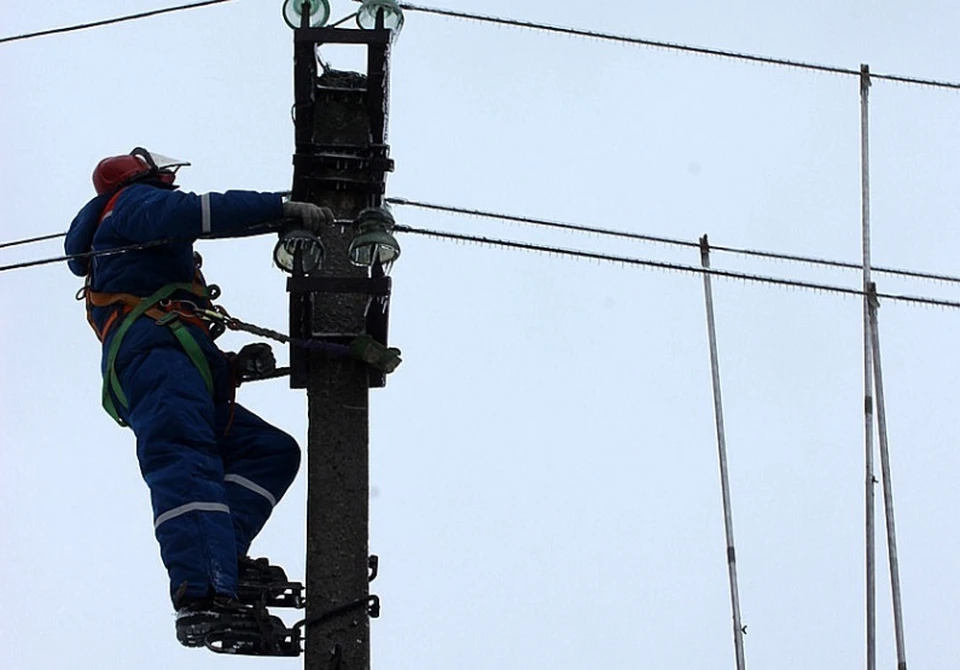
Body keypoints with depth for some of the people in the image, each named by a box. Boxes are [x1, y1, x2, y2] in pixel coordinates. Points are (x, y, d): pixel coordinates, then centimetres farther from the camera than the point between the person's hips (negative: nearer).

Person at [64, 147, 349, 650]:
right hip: (153, 348, -9)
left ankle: (224, 561, -18)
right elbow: (190, 213, -7)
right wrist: (284, 209, -8)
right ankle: (201, 599, -50)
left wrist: (234, 367, 24)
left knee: (273, 451, 5)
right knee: (186, 465, -29)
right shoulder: (133, 201, 18)